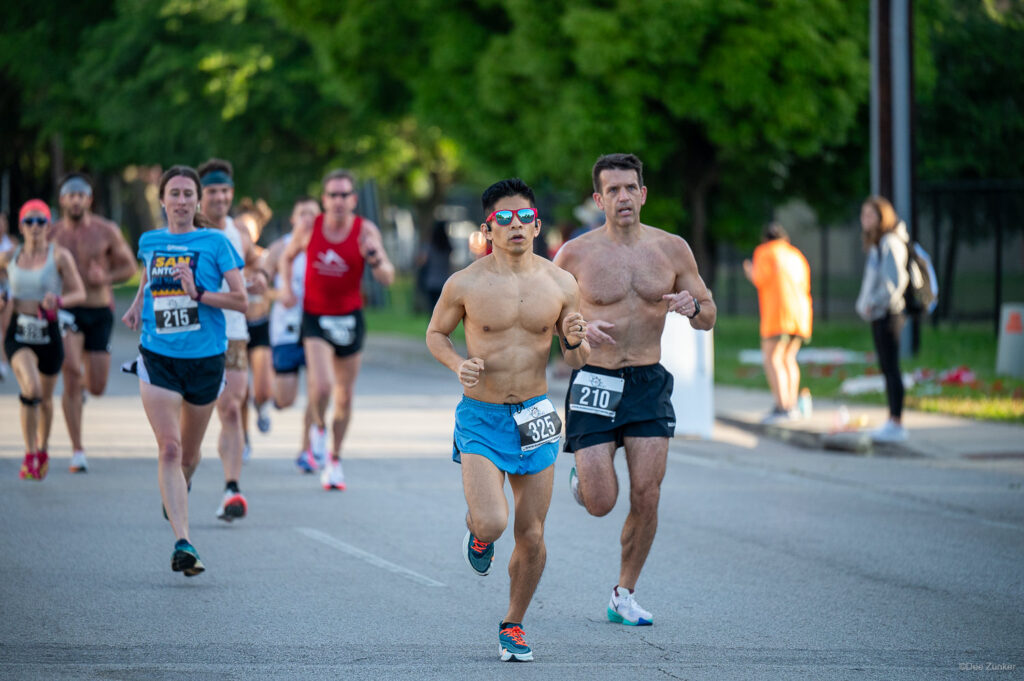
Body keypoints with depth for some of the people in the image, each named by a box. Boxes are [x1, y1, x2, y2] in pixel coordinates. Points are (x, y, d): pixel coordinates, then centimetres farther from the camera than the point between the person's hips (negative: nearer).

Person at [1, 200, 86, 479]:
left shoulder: (60, 255, -7)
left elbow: (80, 294, -9)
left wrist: (58, 301, -27)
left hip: (49, 334, 0)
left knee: (45, 397, 14)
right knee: (31, 388, -22)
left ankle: (43, 448, 41)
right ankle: (29, 455, -11)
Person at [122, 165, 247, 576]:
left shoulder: (214, 242, -3)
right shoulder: (149, 242, 7)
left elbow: (241, 300, -7)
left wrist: (198, 294, -20)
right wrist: (138, 304, 13)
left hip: (205, 358, -1)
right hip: (157, 358, 1)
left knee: (188, 454, 14)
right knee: (169, 448, -15)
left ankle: (179, 491, 50)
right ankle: (183, 543, -21)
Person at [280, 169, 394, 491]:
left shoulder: (366, 231, -9)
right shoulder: (310, 228, -6)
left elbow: (387, 278, -13)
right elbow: (288, 256, 15)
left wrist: (374, 257, -33)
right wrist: (286, 288, -1)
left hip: (349, 317, 1)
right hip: (315, 317, -1)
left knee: (345, 396, 9)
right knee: (321, 386, -22)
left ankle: (335, 459, 27)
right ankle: (318, 427, 11)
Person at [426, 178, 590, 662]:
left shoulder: (561, 285, -1)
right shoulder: (465, 285, -7)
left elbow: (578, 361, 8)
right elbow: (436, 333, 10)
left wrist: (575, 342, -15)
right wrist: (457, 364, -10)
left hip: (534, 418, 2)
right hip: (480, 419, -2)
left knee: (532, 538, 5)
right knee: (492, 523, -19)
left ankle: (513, 625, 27)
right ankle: (478, 532, 19)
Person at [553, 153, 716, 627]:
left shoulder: (671, 250, 3)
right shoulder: (575, 255, -4)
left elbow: (708, 319, 10)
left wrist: (691, 306, -14)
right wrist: (579, 330, -16)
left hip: (649, 384, 2)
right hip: (594, 383, -2)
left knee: (646, 498, -5)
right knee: (600, 504, -7)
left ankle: (624, 594, 13)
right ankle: (582, 478, 30)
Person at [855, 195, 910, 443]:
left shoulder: (891, 243, -14)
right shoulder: (876, 244, 16)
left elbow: (896, 281, -21)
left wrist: (874, 303, -17)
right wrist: (865, 303, 10)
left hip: (888, 313, -10)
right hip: (878, 314, 10)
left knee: (891, 368, -9)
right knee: (886, 369, 11)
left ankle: (897, 424, -8)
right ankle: (892, 422, 15)